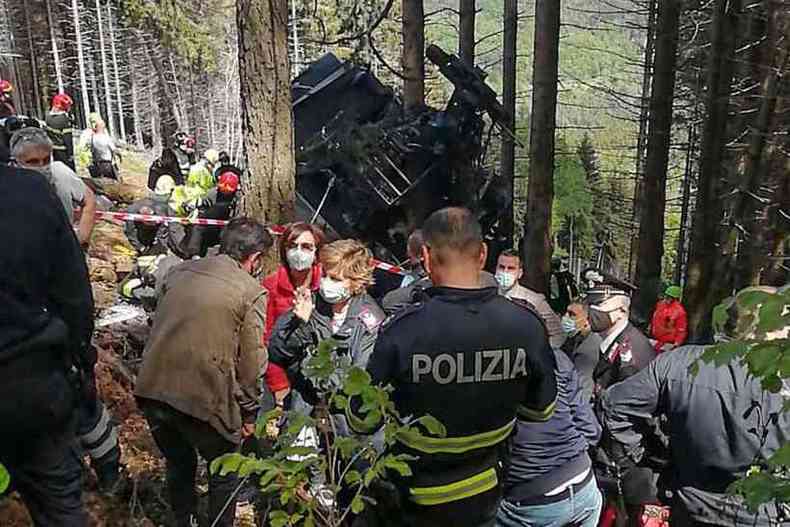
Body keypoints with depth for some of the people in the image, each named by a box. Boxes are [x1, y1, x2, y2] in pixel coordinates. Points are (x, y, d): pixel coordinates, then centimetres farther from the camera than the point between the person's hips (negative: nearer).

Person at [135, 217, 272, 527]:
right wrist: (249, 413, 5)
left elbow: (158, 326, 17)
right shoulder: (252, 292, -7)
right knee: (224, 473, 21)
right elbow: (250, 361, -6)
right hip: (203, 400, -5)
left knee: (178, 465, 29)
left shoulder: (178, 272, 8)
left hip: (152, 391, 5)